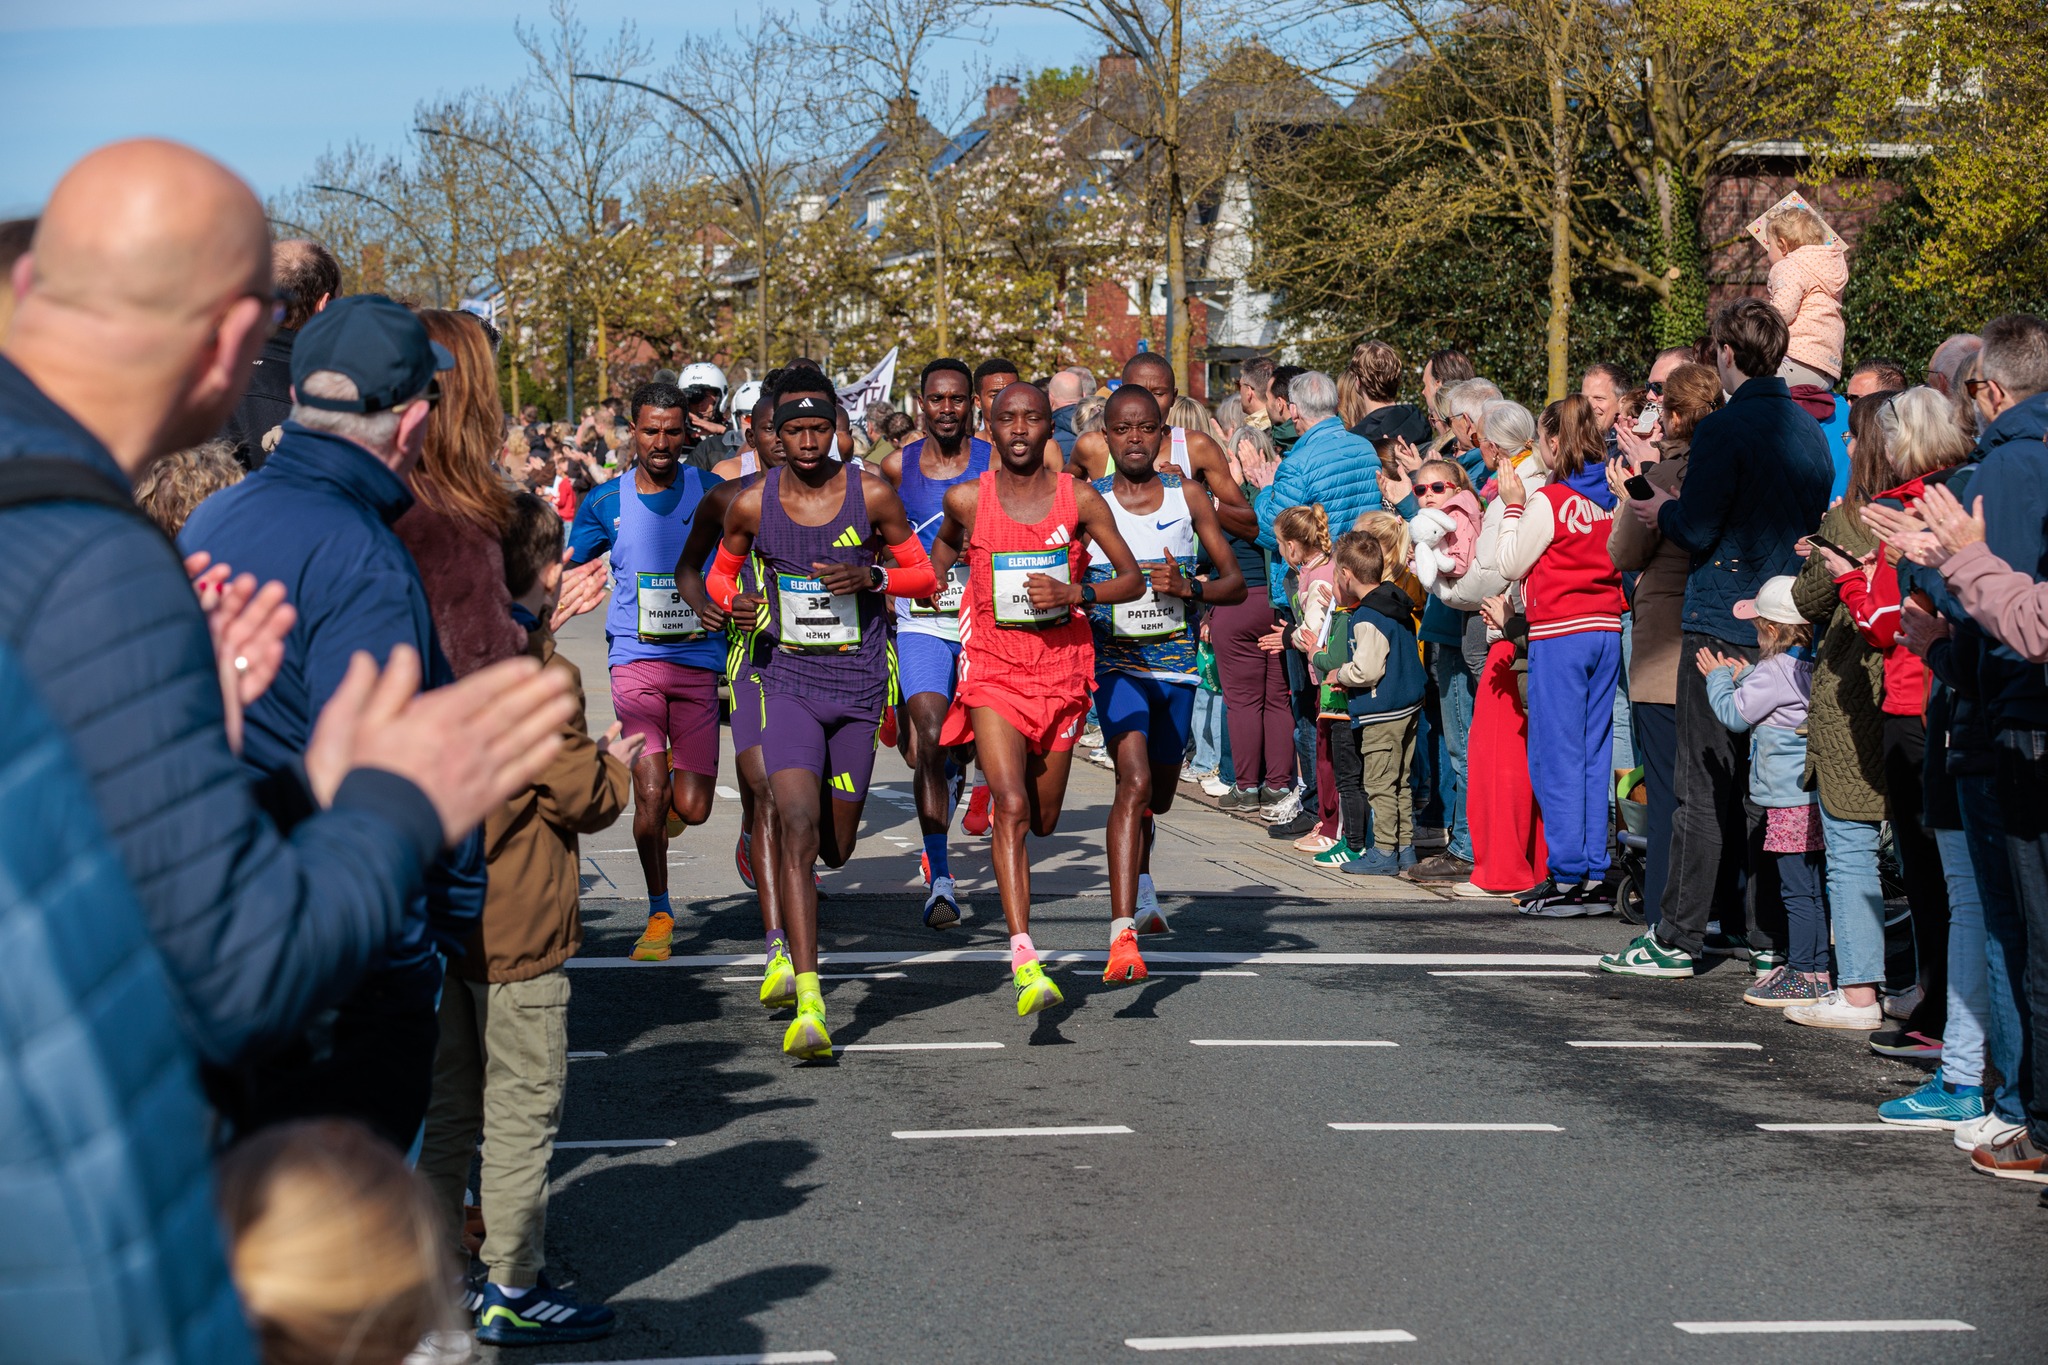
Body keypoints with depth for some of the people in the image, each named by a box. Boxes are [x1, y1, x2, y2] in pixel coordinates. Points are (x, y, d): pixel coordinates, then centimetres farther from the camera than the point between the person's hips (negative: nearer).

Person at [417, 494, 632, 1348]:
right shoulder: (544, 675, -16)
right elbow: (580, 798, -12)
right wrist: (618, 764, 7)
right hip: (516, 926, -7)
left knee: (445, 1106, 15)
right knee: (522, 1107, 2)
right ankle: (512, 1292, 7)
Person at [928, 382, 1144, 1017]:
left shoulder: (1080, 499, -2)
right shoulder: (967, 499, -2)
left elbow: (1133, 580, -1)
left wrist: (1075, 594, -16)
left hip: (1062, 668, 2)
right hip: (992, 668, -2)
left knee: (1043, 819, 15)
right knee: (1011, 807, -20)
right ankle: (1024, 959, -24)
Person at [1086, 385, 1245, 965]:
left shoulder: (1188, 499, 2)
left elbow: (1235, 582, 4)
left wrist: (1189, 587, -15)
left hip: (1176, 664, 4)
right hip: (1116, 663, -4)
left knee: (1158, 796, 21)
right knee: (1135, 782, -26)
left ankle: (1140, 885, 54)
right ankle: (1123, 932, -32)